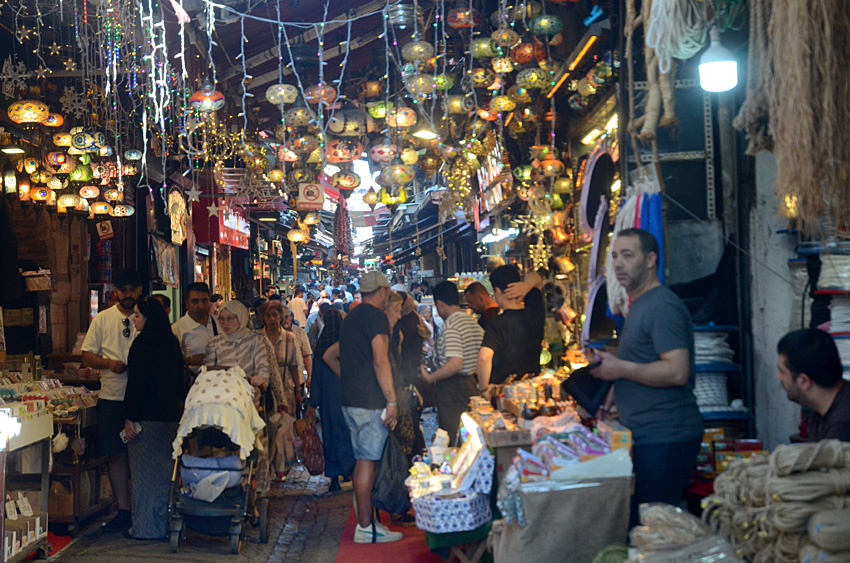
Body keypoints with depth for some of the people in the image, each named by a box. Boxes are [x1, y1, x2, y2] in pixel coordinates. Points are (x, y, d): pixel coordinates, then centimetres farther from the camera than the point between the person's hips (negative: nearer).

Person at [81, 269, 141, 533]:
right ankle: (123, 510, 13)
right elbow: (87, 355, 8)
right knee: (117, 454, 4)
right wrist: (108, 363, -10)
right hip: (112, 396, 1)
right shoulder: (102, 319, 8)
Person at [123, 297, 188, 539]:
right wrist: (179, 407, 22)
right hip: (171, 416, 8)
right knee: (166, 470, 14)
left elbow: (136, 383, -16)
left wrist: (130, 418, -13)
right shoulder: (172, 343, 9)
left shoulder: (142, 344, -13)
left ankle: (146, 527, 4)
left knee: (145, 471, 0)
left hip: (148, 417, -7)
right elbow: (182, 381, 14)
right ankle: (167, 522, 20)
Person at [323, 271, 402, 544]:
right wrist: (392, 401, -17)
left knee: (363, 459, 14)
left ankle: (364, 519, 19)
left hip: (350, 398, 9)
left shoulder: (351, 318, 18)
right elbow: (381, 362, -18)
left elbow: (329, 355, 28)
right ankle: (365, 527, -5)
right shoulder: (376, 316, -11)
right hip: (370, 399, -9)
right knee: (368, 460, -7)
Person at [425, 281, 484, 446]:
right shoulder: (473, 322, 11)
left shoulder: (450, 325, -17)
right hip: (472, 385, 9)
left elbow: (455, 364, -26)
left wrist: (430, 378, -15)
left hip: (453, 388, -9)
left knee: (452, 443, -4)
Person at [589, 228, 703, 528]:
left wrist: (621, 369, -16)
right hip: (646, 435, 10)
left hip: (664, 438, -10)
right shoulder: (640, 304, 20)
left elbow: (677, 371, -23)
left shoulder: (663, 306, -14)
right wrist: (610, 399, 19)